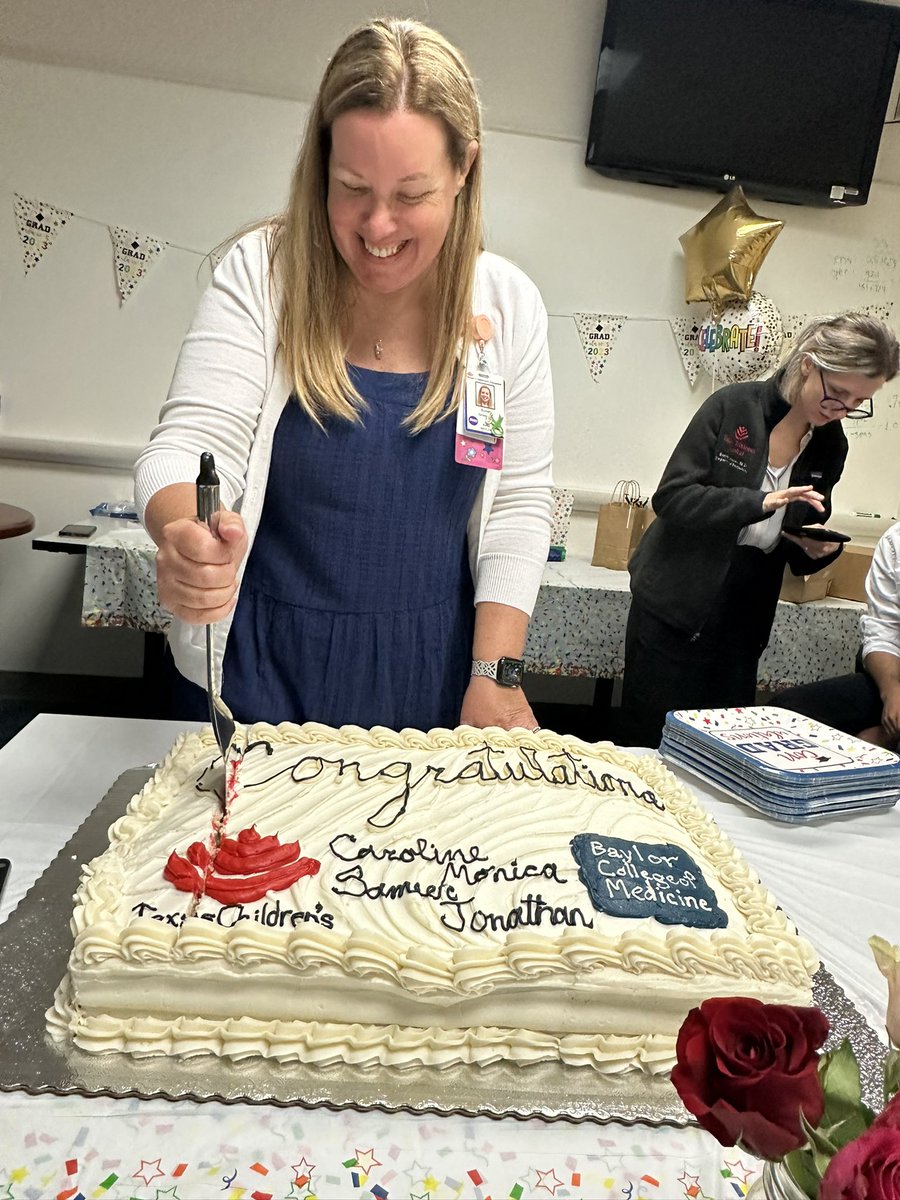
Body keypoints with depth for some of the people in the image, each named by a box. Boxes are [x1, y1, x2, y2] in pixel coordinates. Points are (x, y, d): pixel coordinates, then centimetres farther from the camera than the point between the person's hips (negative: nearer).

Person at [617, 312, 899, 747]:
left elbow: (798, 549, 14)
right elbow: (670, 496, -15)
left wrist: (818, 550, -9)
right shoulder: (734, 405, -9)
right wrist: (759, 503, -26)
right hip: (674, 608, -4)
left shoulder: (831, 446, 6)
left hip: (742, 625, 5)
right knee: (648, 744, 4)